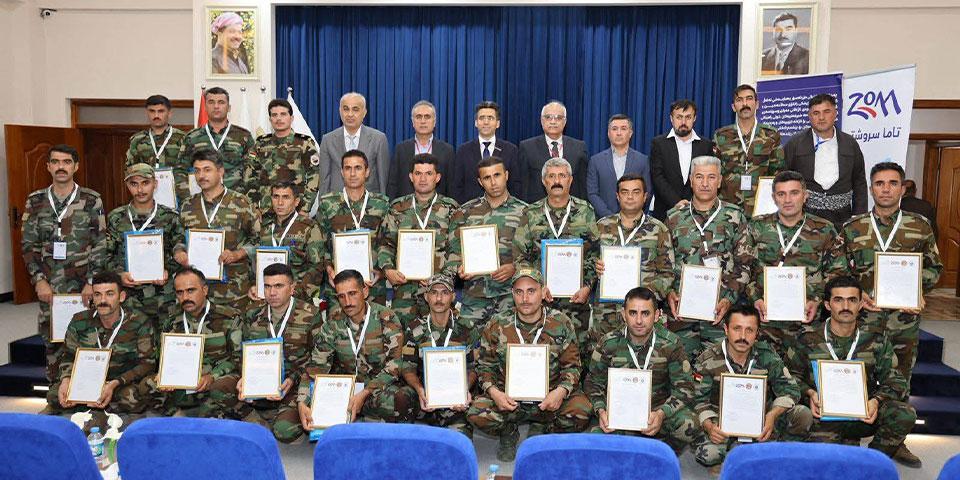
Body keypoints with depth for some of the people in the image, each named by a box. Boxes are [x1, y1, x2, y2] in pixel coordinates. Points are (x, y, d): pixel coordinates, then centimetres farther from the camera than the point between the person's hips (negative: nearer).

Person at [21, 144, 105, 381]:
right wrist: (39, 280, -4)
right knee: (51, 340, 9)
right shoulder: (35, 201, 7)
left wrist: (93, 281, -9)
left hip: (83, 288, -2)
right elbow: (28, 244, 7)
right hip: (49, 287, 3)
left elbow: (101, 245, -2)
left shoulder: (91, 200, -1)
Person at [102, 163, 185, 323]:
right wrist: (119, 274, -8)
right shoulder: (115, 218, 7)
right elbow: (105, 254, 8)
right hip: (126, 297, 1)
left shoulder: (170, 218, 4)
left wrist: (168, 271, -10)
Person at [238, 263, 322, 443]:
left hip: (294, 389, -4)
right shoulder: (252, 314, 9)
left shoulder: (310, 315, -3)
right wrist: (244, 377, -4)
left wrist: (293, 380, -15)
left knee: (285, 431, -28)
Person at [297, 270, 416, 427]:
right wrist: (302, 404, -20)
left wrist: (364, 393, -28)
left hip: (380, 385, -2)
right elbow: (317, 365, -4)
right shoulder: (333, 323, -2)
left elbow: (394, 362, -16)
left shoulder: (386, 319, -11)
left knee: (404, 399, -34)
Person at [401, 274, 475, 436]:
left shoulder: (466, 329, 6)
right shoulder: (414, 329, 8)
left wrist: (466, 389, -15)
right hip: (425, 400, 1)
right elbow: (408, 368, 5)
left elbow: (472, 367, 6)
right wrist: (420, 390, -14)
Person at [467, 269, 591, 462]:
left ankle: (540, 430, 7)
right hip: (508, 399, 0)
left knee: (581, 412, -27)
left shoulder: (561, 323, -2)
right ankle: (509, 432, 10)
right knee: (477, 413, -27)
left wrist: (561, 391, -16)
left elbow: (572, 365, 3)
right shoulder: (497, 325, -2)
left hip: (549, 399, 0)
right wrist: (493, 391, -13)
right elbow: (485, 364, 6)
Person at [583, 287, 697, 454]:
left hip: (657, 410, 0)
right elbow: (593, 383, 4)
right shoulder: (608, 343, -6)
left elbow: (684, 388, -6)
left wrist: (662, 413, -25)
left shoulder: (670, 344, -7)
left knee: (687, 424, -31)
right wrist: (601, 411, -16)